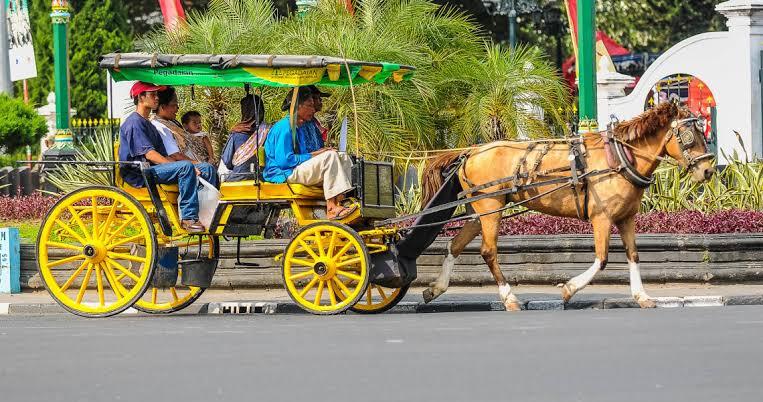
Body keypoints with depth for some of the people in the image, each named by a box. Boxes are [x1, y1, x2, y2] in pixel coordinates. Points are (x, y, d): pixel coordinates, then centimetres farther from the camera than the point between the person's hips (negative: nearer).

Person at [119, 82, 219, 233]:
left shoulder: (148, 125, 26)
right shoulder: (134, 122, -6)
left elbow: (164, 156, 17)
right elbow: (149, 154, -17)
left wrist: (190, 169, -1)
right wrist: (182, 167, -23)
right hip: (140, 174, -9)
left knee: (207, 169, -2)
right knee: (186, 166, -32)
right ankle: (188, 218, -33)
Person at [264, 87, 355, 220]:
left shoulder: (309, 126, 18)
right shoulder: (284, 128, -13)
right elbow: (283, 160, -21)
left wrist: (324, 151, 2)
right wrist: (312, 156, -17)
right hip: (288, 173, -10)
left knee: (344, 158, -3)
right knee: (330, 156, -25)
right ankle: (332, 208, -33)